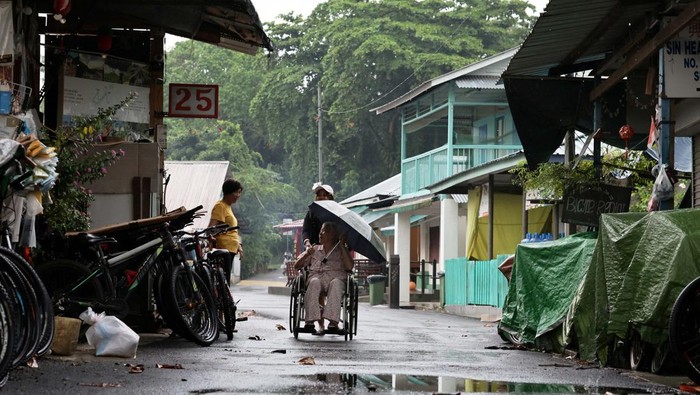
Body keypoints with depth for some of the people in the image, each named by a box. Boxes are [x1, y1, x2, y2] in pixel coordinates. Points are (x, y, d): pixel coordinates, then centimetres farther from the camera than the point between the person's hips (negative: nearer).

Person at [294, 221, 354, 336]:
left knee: (336, 283, -39)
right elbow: (297, 265, 22)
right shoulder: (314, 249, 30)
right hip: (316, 276, 1)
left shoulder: (341, 251, 23)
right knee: (314, 283, -37)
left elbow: (349, 267, 2)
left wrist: (342, 246, 3)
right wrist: (307, 254, 4)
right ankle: (311, 321, -47)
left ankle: (333, 323, -50)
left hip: (335, 276, -1)